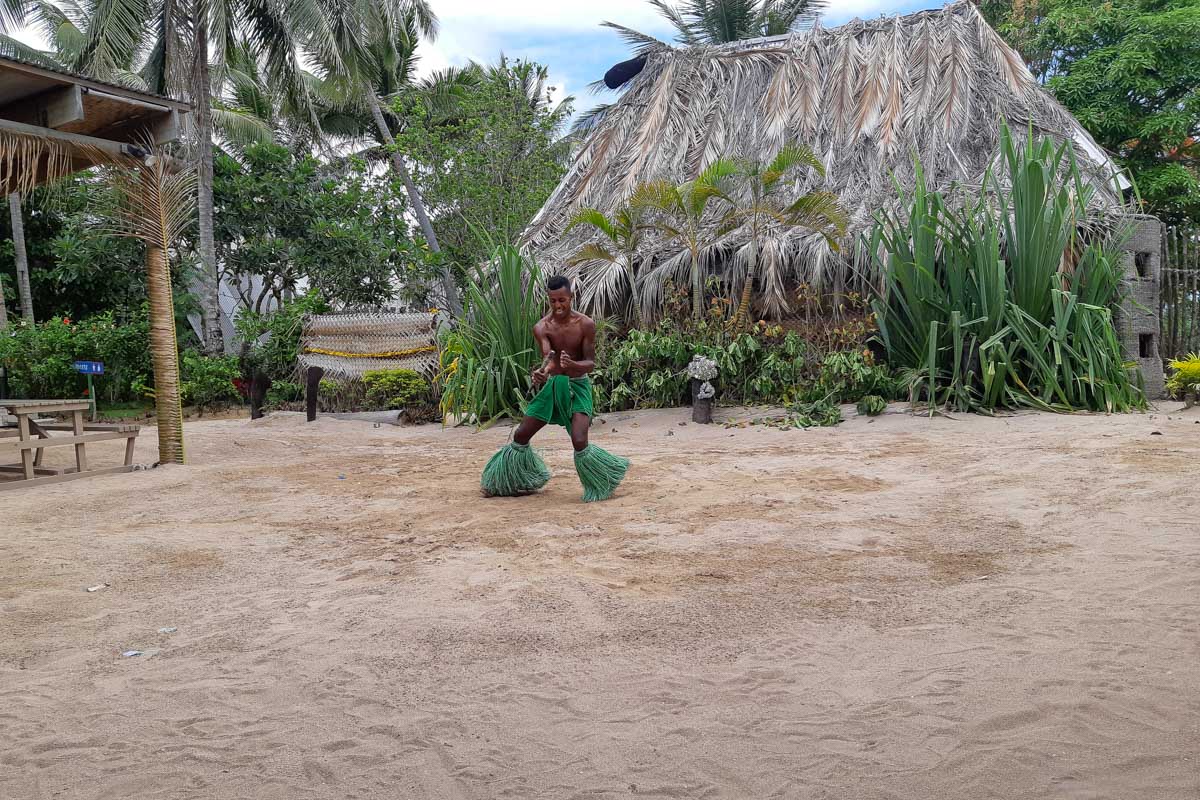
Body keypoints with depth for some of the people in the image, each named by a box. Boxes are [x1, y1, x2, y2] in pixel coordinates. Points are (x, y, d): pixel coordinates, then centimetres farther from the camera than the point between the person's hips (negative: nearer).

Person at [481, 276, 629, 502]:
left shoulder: (585, 324, -14)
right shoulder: (542, 327, -11)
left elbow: (590, 362, -13)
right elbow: (547, 357, -26)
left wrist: (572, 365, -36)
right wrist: (541, 372, -50)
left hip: (578, 385, -3)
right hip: (553, 384, 3)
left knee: (579, 442, -20)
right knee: (520, 436, 6)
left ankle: (603, 484, 5)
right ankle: (511, 482, 30)